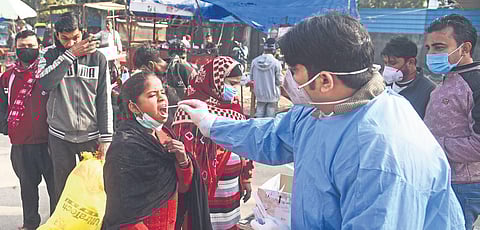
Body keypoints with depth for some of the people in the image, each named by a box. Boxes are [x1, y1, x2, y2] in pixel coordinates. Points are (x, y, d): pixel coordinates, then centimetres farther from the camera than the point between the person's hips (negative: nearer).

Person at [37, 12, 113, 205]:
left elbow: (105, 100, 0)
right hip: (59, 136, 1)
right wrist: (70, 54, -18)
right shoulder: (50, 55, 3)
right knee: (63, 189, 11)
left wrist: (106, 138, -4)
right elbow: (44, 83, -17)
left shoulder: (97, 58, 1)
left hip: (91, 135, -1)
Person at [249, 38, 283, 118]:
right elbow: (280, 81, -13)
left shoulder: (255, 61, -7)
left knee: (259, 116, 16)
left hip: (259, 94, 3)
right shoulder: (276, 63, -18)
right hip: (272, 95, -3)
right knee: (270, 117, 8)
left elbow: (251, 78, 3)